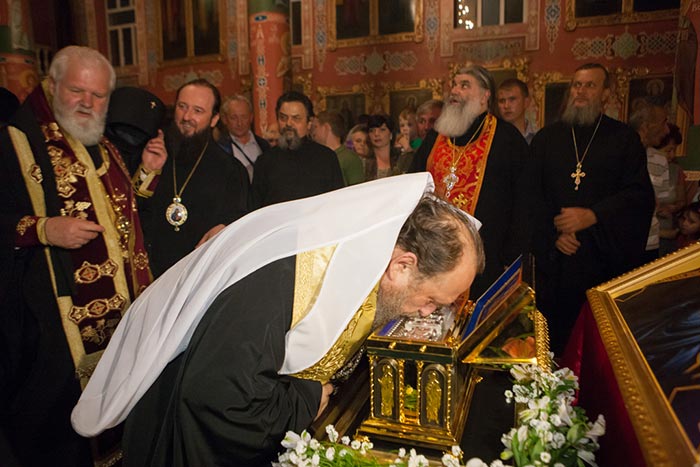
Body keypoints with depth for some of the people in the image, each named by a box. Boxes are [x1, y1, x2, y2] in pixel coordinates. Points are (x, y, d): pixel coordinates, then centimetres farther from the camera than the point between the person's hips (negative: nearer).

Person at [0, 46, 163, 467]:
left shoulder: (105, 147, 14)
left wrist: (146, 173, 6)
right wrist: (43, 229, -25)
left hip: (120, 308, 6)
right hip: (58, 315, -6)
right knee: (56, 422, 5)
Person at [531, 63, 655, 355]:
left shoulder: (624, 138, 7)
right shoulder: (546, 138, 12)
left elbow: (640, 194, -2)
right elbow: (533, 192, 5)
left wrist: (592, 216, -16)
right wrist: (553, 233, -8)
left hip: (606, 255, -1)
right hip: (554, 254, 1)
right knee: (555, 332, 7)